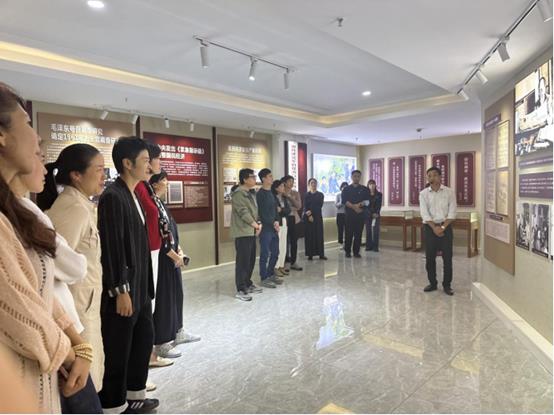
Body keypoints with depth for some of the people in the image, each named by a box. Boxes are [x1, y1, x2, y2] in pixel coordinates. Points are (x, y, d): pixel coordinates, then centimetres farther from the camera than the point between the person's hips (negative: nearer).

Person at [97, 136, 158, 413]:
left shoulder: (132, 195, 11)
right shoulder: (113, 197, -18)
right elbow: (112, 248, -20)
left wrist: (143, 286, 15)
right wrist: (120, 291, -18)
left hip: (139, 285, 9)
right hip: (123, 288, -9)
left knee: (144, 338, 18)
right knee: (117, 349, 6)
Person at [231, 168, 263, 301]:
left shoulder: (251, 193, 16)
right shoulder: (238, 194, -13)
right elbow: (243, 212, -19)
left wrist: (259, 224, 2)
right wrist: (256, 225, -13)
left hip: (251, 232, 9)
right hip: (242, 232, -9)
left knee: (251, 260, 14)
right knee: (242, 261, -6)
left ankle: (248, 284, 27)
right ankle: (240, 290, 1)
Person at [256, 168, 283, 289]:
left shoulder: (271, 193, 14)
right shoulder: (260, 194, -10)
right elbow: (262, 213, -14)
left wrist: (277, 221, -1)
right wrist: (273, 223, -11)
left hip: (274, 227, 8)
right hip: (265, 228, -8)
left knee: (275, 252, 14)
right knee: (265, 254, -1)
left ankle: (271, 274, 28)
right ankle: (264, 278, 8)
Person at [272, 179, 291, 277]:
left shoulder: (284, 198, 14)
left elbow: (288, 210, 3)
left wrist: (281, 210, -14)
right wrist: (284, 211, -10)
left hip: (284, 222, 8)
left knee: (283, 246, 10)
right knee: (277, 246, -6)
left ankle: (281, 266, 19)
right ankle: (276, 268, 1)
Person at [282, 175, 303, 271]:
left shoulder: (296, 193, 10)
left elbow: (299, 206, -3)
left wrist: (289, 197, -10)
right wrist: (292, 208, -11)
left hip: (294, 218, 4)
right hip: (285, 218, -4)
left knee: (294, 241, 6)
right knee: (285, 241, -7)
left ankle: (293, 262, 16)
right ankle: (287, 262, 3)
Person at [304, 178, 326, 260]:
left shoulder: (320, 195, 8)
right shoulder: (306, 195, 6)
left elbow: (320, 206, -2)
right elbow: (305, 207, -1)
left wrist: (311, 211, -12)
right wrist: (309, 215, -15)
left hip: (318, 216, 1)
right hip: (308, 217, -1)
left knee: (319, 234, 1)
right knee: (309, 235, -1)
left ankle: (321, 254, 6)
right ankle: (310, 254, 4)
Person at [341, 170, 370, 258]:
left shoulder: (365, 189, 11)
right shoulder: (346, 189, 8)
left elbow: (367, 201, 0)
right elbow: (344, 201, -4)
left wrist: (360, 204, -18)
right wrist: (354, 207, -14)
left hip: (361, 214, 1)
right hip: (349, 214, -1)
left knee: (358, 234, 1)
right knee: (349, 233, -1)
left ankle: (356, 252, 9)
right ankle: (347, 251, 8)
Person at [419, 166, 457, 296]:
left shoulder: (449, 192, 0)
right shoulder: (423, 193, 1)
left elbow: (452, 213, -5)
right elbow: (424, 214, -7)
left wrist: (443, 227, -13)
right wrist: (434, 228, -15)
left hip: (446, 227, 0)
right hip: (430, 228, 1)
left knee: (447, 257, 2)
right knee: (430, 257, 5)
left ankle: (447, 285, 14)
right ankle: (432, 283, 18)